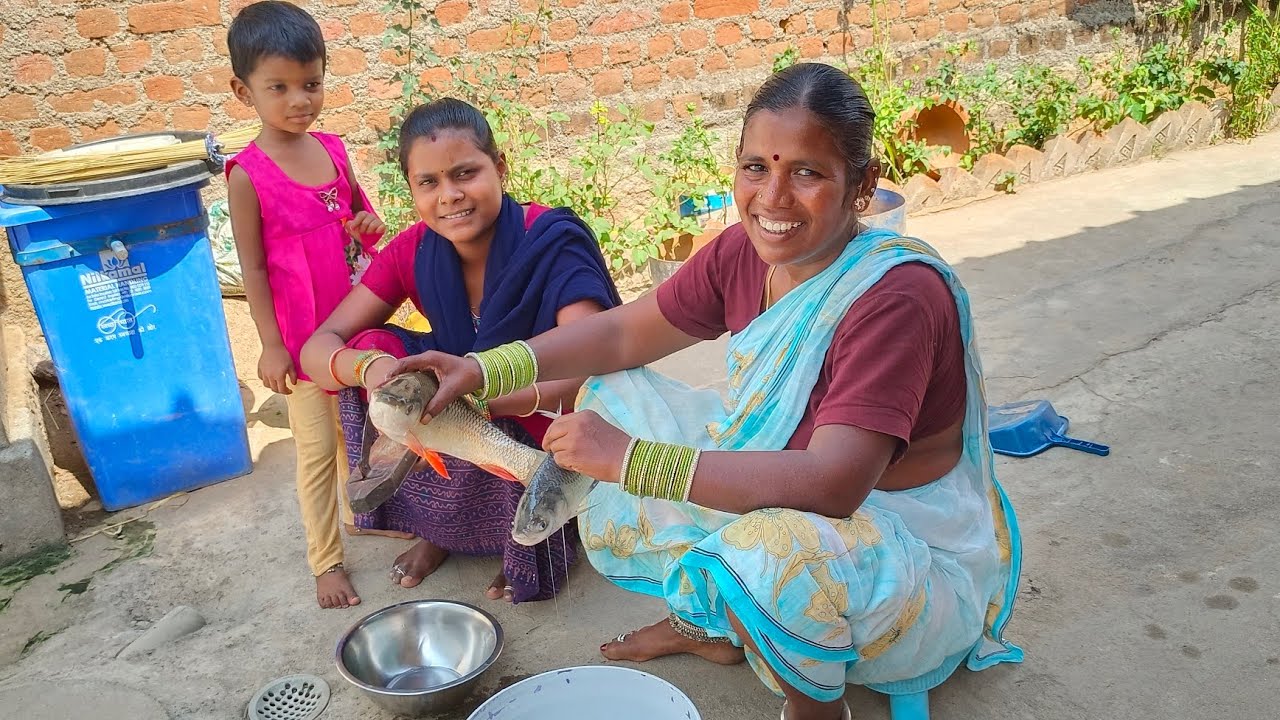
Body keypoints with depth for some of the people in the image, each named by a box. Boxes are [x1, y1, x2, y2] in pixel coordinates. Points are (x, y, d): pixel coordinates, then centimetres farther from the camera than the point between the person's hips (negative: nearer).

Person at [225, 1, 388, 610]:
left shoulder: (332, 149, 0)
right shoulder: (248, 174, -15)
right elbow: (252, 266, -12)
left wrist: (371, 222, -8)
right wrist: (271, 345, -13)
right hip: (304, 340, -5)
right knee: (317, 452, 6)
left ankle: (358, 511, 43)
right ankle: (325, 560, 20)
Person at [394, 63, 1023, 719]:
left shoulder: (896, 296, -30)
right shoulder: (744, 252, -9)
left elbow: (834, 484, -39)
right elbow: (624, 334, 2)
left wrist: (631, 458, -40)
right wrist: (485, 370, -10)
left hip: (919, 554, -7)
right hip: (778, 498, 7)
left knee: (772, 547, -40)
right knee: (614, 399, 5)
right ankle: (709, 621, 17)